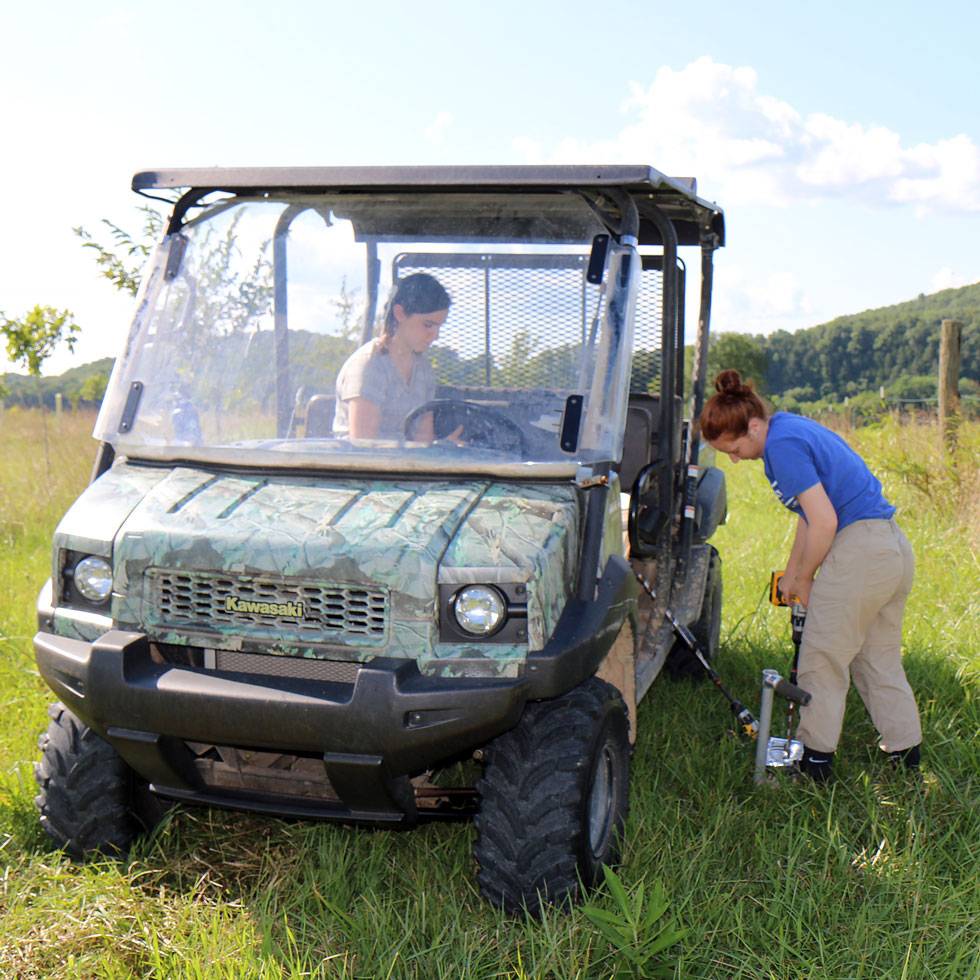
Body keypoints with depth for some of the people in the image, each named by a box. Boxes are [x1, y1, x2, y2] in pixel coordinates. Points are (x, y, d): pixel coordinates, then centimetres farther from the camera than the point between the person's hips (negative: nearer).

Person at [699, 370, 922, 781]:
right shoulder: (790, 428, 15)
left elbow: (825, 521, -19)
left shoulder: (782, 444, -16)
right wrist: (791, 574, 21)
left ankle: (816, 756, 14)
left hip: (859, 550, -10)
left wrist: (803, 580, -5)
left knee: (823, 660, 4)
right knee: (881, 660, 19)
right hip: (896, 547, 10)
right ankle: (906, 756, 25)